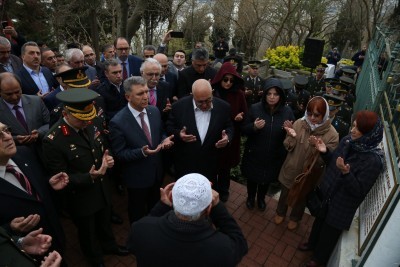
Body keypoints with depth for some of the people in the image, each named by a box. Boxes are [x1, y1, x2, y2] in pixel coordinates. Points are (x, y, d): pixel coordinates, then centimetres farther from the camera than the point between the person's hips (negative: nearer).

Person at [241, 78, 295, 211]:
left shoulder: (287, 111, -10)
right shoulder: (255, 108, -14)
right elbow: (244, 130, -8)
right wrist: (254, 127, -28)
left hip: (275, 156, 2)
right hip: (254, 154, -1)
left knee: (267, 179, 24)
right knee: (252, 178, 20)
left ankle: (261, 198, 54)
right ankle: (250, 197, 51)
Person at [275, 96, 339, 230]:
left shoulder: (332, 134, -20)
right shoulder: (299, 123, -17)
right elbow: (289, 148, -10)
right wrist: (291, 136, -30)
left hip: (308, 174, -1)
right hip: (291, 169, 1)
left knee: (301, 197, 25)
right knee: (284, 193, 25)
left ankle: (295, 218, 55)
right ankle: (280, 212, 55)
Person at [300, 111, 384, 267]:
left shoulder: (373, 161, -28)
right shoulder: (347, 141, -10)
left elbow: (359, 191, -25)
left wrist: (346, 173, -40)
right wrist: (325, 152, -14)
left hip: (342, 206, -6)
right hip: (326, 194, 6)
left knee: (329, 233, 18)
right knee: (319, 221, 29)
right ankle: (312, 243, 57)